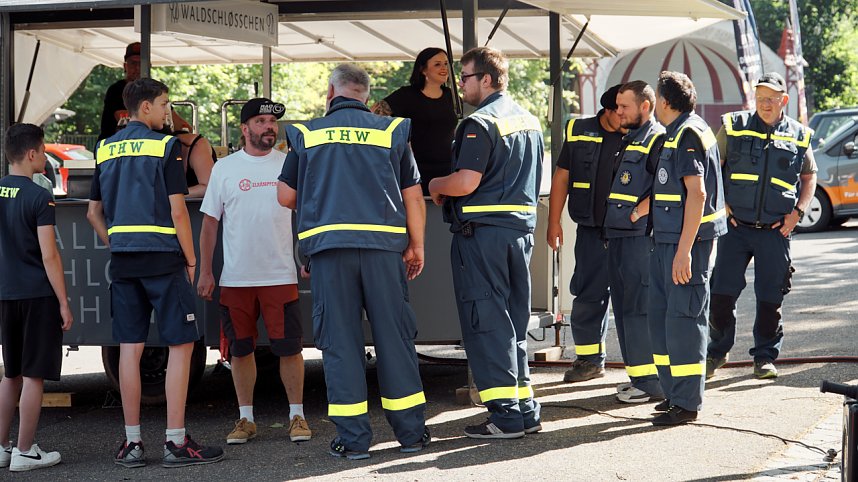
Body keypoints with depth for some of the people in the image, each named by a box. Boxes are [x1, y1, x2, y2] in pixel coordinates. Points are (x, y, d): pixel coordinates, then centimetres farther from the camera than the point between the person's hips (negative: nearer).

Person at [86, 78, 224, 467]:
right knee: (180, 345, 0)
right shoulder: (164, 146, -7)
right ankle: (176, 442, -3)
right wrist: (191, 260, -3)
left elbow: (94, 212, 14)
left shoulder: (105, 150, 11)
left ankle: (132, 442, 8)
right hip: (163, 258, -6)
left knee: (129, 348, 7)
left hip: (122, 260, 6)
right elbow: (177, 210, -10)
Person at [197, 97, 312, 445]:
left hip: (281, 274, -1)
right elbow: (210, 221, 8)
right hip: (235, 278, 1)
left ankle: (297, 416, 10)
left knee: (289, 347, -2)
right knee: (240, 349, 7)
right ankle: (246, 419, 17)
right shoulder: (224, 168, 5)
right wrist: (204, 272, 4)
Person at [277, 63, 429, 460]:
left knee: (340, 341, 3)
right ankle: (410, 431, 12)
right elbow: (413, 196, 6)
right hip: (384, 245, 0)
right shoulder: (391, 131, 8)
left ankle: (352, 438, 2)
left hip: (328, 248, 0)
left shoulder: (307, 134, 8)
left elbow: (285, 197, 10)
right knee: (394, 337, 7)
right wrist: (416, 246, 15)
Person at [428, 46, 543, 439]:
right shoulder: (530, 122, 15)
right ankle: (525, 410, 15)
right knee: (515, 323, 14)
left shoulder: (479, 123, -13)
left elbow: (465, 183, -21)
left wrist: (435, 186, -1)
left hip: (482, 233, -8)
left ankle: (505, 416, -3)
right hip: (522, 229, 8)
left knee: (486, 323, -3)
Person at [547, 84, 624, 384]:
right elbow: (561, 177, 9)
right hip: (592, 230, 2)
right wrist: (554, 223, 6)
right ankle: (589, 359, 18)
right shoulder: (579, 132, 4)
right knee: (588, 293, 6)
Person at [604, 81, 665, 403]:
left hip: (640, 236, -10)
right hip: (618, 235, 10)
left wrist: (639, 212, -17)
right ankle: (637, 375, 20)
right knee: (624, 307, 13)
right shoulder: (630, 140, 20)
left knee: (640, 309, -9)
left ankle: (651, 382, -5)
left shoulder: (657, 140, -10)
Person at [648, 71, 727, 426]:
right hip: (666, 239, 10)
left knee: (683, 319, -7)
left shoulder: (688, 133, -13)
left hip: (686, 241, -10)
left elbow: (697, 192, -21)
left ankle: (687, 403, -3)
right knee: (659, 315, 14)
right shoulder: (676, 133, 17)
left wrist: (685, 249, -23)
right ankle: (673, 392, 23)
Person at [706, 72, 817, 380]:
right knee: (722, 293, -1)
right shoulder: (734, 127, 2)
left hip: (776, 231, 1)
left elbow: (809, 176, 17)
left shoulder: (798, 136, 6)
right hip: (735, 227, -1)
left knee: (771, 297, 4)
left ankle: (765, 357, 17)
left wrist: (798, 211, 3)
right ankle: (717, 352, 16)